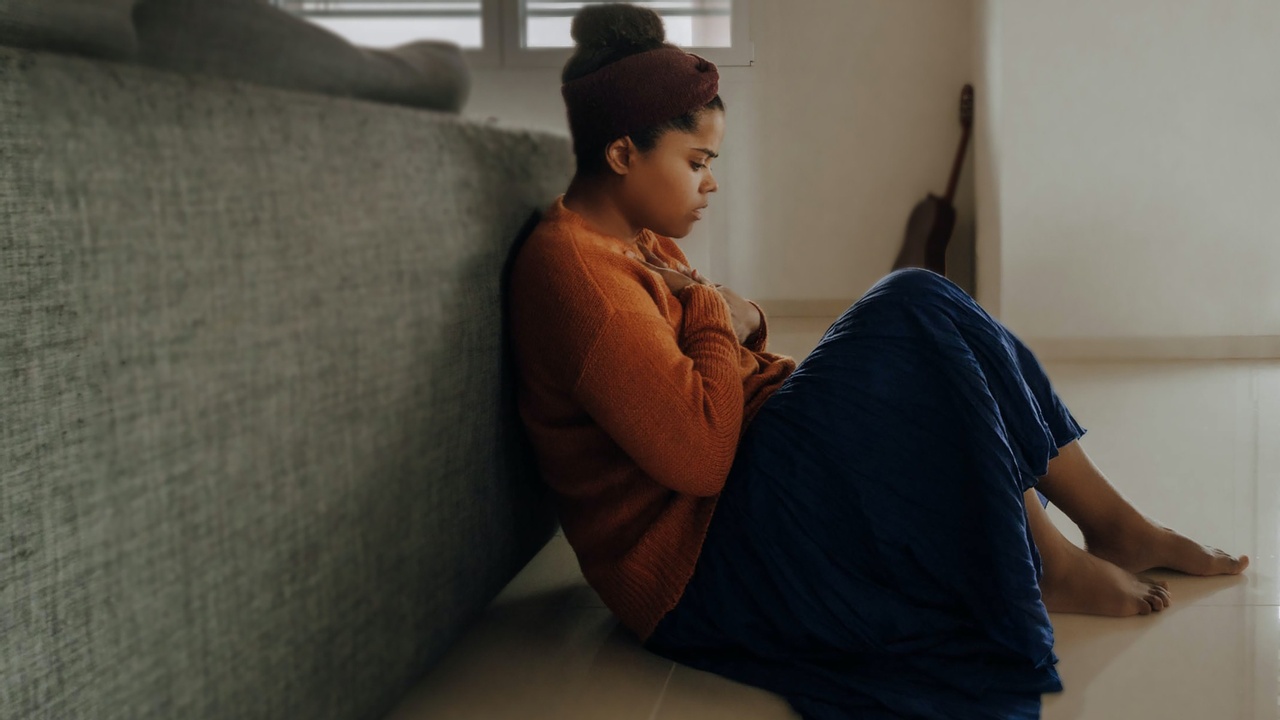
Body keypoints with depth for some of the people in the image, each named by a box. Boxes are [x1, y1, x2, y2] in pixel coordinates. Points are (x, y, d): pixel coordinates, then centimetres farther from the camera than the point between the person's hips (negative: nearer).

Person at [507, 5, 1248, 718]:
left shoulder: (643, 244, 14)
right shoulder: (569, 266, -19)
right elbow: (699, 455, -27)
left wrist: (743, 323, -3)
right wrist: (718, 316, -12)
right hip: (699, 567, -11)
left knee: (918, 313, 3)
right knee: (913, 313, -17)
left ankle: (1118, 526, 6)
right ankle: (1048, 567, -4)